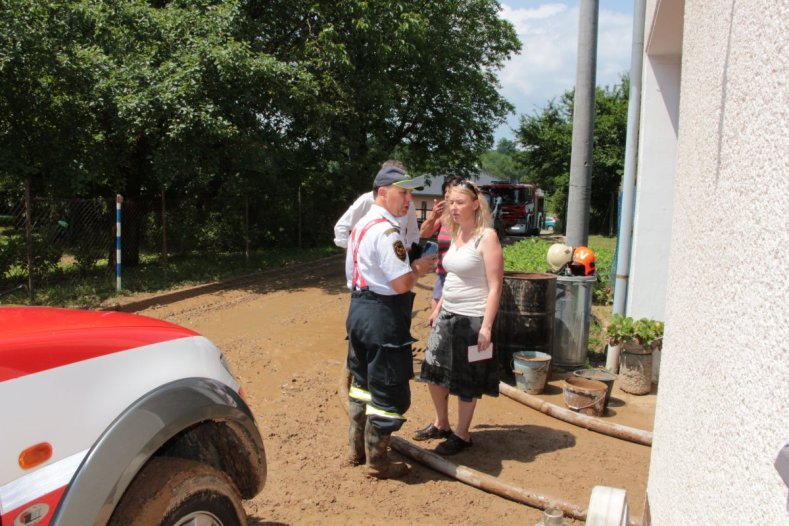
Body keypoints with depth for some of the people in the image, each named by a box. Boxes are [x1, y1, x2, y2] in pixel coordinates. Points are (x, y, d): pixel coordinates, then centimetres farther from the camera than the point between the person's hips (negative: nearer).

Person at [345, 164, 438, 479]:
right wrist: (420, 268, -5)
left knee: (362, 382, 20)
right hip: (383, 317, -10)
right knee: (388, 390, 3)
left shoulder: (361, 226, 12)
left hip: (359, 310, 10)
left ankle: (357, 449, 35)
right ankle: (377, 462, 17)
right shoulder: (386, 231, -20)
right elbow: (402, 284, -24)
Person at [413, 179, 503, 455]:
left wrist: (486, 326, -21)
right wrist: (438, 308, 19)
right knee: (434, 373, 15)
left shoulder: (487, 237, -15)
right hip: (447, 316, 8)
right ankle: (441, 424, 35)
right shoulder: (456, 235, 8)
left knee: (466, 381, 6)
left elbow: (494, 287, -17)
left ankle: (462, 435, 24)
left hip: (472, 319, -8)